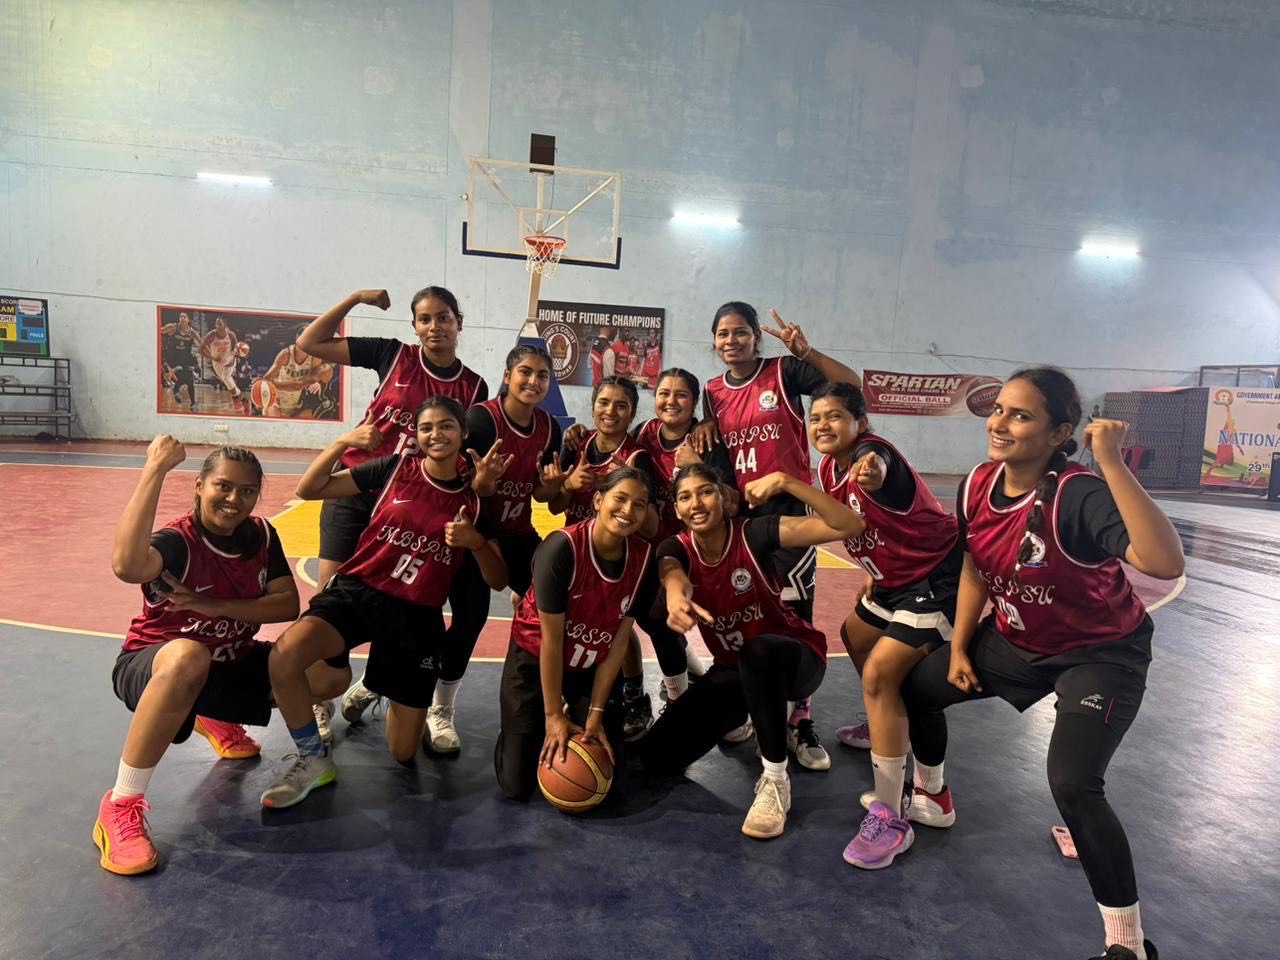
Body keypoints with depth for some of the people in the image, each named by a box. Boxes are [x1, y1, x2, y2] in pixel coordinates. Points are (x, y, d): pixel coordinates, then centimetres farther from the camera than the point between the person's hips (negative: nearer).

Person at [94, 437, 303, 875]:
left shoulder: (261, 535, -7)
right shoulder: (177, 540, -24)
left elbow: (288, 605, -11)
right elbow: (126, 565, -48)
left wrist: (216, 607, -25)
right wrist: (156, 469, -45)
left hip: (229, 664, 6)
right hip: (152, 664, -6)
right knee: (188, 657, -42)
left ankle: (219, 720, 21)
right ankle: (120, 806, -26)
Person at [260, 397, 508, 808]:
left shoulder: (475, 501, 2)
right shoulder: (396, 468, -1)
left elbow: (498, 581, 3)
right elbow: (309, 490, -1)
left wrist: (476, 542, -16)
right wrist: (343, 442, -16)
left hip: (417, 616, 1)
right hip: (357, 590, 0)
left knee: (404, 751, 5)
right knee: (284, 657, -32)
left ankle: (407, 707, 43)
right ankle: (314, 761, -4)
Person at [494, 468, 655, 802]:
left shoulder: (644, 557, -16)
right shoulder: (562, 547, -29)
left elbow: (620, 640, -10)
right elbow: (551, 639, -23)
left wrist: (595, 714, -9)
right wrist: (553, 716, -16)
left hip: (593, 668, 4)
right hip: (535, 661, -3)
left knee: (607, 780, 1)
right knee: (517, 785, -2)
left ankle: (577, 724, 30)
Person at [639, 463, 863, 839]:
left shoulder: (754, 534, -18)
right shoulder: (675, 549, -10)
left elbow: (850, 526, -27)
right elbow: (674, 578, -37)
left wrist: (784, 481, -35)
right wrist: (676, 598, -62)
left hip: (796, 658, -4)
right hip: (733, 669, 5)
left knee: (756, 652, -41)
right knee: (657, 754, -8)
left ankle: (775, 780, -22)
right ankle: (742, 716, 19)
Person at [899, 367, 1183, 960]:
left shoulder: (1079, 495, -33)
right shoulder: (976, 487, -13)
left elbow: (1165, 563, -50)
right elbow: (975, 569, 3)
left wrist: (1111, 462, -51)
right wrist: (959, 649, 5)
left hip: (1102, 653, -7)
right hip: (1016, 640, 7)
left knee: (1072, 786, -22)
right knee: (918, 686, 13)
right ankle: (929, 795, 44)